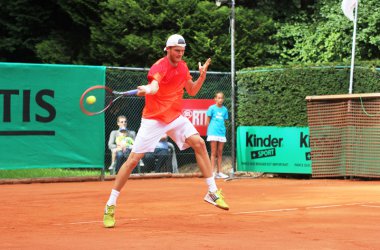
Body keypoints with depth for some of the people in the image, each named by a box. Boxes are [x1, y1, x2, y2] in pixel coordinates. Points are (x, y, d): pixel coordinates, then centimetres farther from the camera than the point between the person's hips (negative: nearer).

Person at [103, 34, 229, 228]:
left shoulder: (183, 66, 4)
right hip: (153, 119, -6)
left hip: (175, 117, 6)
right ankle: (110, 206, 1)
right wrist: (147, 89, -64)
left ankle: (212, 192, -3)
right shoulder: (159, 67, -19)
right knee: (133, 159, -8)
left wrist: (202, 76, -3)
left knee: (199, 143, -14)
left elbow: (192, 91, 15)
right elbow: (154, 85, -41)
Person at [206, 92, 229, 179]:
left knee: (220, 153, 6)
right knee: (214, 153, -4)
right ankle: (213, 172, -4)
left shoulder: (224, 109, 11)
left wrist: (222, 128, 6)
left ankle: (219, 172, 10)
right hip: (213, 132, -4)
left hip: (222, 133, 4)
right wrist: (211, 128, -1)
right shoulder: (212, 108, 0)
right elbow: (207, 121, 3)